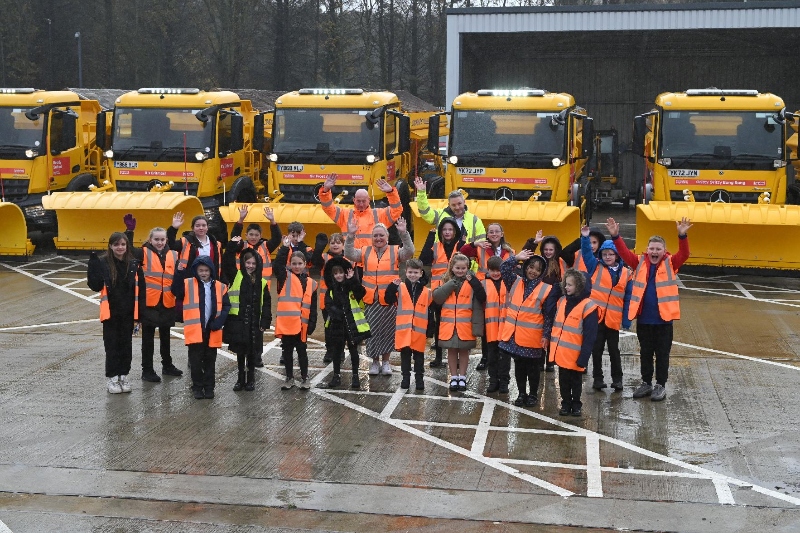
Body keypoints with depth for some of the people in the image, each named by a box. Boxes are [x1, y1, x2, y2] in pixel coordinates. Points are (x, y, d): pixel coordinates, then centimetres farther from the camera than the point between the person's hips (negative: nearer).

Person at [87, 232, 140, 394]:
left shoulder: (133, 264, 0)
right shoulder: (103, 263, -6)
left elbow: (139, 288, 1)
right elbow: (95, 286, -11)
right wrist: (93, 266, -22)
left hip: (128, 312, 2)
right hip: (110, 312, -2)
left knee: (126, 344, 10)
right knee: (112, 345, 5)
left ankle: (124, 376, 22)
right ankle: (113, 378, 14)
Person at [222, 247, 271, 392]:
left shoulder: (262, 283, 6)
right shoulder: (236, 276, 3)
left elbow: (266, 304, 5)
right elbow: (227, 262, -13)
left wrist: (265, 322, -2)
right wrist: (232, 246, -22)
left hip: (254, 323, 1)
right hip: (237, 321, -1)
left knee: (252, 352, 8)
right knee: (240, 351, 7)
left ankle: (250, 379, 20)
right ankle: (241, 378, 18)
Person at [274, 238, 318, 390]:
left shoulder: (311, 283, 6)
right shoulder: (285, 277, 3)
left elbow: (313, 307, 7)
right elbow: (277, 265, -17)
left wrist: (312, 325, 1)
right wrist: (285, 248, -21)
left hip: (302, 324, 1)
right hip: (286, 323, -1)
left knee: (302, 351, 10)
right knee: (287, 351, 9)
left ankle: (304, 378, 21)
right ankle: (289, 378, 21)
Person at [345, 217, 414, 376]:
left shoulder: (395, 251, 4)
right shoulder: (366, 251, 9)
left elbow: (410, 252, -13)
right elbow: (349, 254, -3)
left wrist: (403, 233, -24)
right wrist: (350, 236, -15)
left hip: (389, 298, -1)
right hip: (371, 299, 2)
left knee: (388, 330, 6)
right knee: (372, 330, 6)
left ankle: (385, 361, 19)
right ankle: (375, 361, 18)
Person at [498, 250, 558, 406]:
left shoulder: (547, 290, -4)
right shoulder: (515, 282, 8)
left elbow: (549, 315, -6)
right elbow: (504, 269, -1)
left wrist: (546, 335, -10)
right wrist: (517, 258, -9)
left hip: (533, 338, -3)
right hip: (514, 335, 3)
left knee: (533, 367, 8)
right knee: (519, 366, 12)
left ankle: (533, 394, 20)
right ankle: (521, 393, 23)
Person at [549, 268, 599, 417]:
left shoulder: (587, 306, -15)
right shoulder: (562, 301, 6)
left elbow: (589, 336, -15)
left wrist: (583, 357, -18)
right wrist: (553, 347, 15)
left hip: (575, 355, -5)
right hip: (561, 353, 5)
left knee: (576, 381, 11)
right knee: (563, 381, 15)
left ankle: (576, 404, 26)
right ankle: (566, 403, 27)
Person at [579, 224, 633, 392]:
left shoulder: (626, 273, 3)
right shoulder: (595, 267, 3)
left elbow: (628, 298, 4)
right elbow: (587, 253, -10)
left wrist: (626, 320, 1)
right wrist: (585, 238, -28)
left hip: (613, 319, 0)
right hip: (596, 316, 0)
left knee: (614, 350, 10)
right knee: (597, 349, 7)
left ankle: (617, 379, 20)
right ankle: (597, 378, 17)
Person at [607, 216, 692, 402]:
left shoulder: (670, 263, -3)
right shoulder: (640, 263, 3)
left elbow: (684, 254, -18)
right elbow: (624, 253, -5)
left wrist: (682, 236, -34)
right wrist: (615, 236, -20)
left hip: (663, 318, -3)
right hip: (643, 318, 3)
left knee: (662, 354, 8)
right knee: (645, 353, 15)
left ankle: (661, 385, 19)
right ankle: (646, 383, 27)